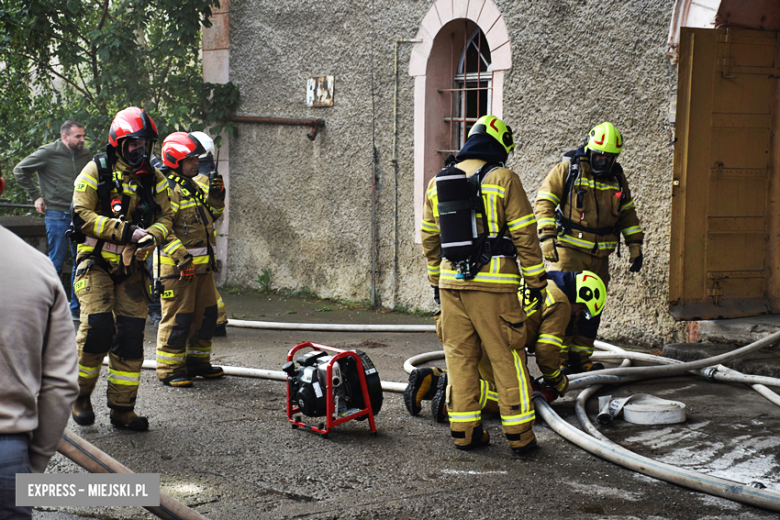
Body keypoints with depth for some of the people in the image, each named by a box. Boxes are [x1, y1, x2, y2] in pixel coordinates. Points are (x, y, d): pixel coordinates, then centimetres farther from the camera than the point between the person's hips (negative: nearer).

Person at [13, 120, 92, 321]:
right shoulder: (48, 153, -6)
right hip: (57, 215, -5)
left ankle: (76, 309, 13)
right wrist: (36, 196, 0)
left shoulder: (85, 154, 8)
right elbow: (20, 170, 2)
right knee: (56, 263, -3)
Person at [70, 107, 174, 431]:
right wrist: (126, 231, -20)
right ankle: (80, 395, 6)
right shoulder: (96, 170, -3)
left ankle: (122, 408, 11)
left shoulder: (154, 178, 10)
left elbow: (165, 216, 8)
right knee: (97, 327, -16)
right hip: (96, 263, -4)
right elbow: (82, 216, -11)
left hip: (132, 267, 4)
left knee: (130, 336, 1)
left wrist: (151, 235, -15)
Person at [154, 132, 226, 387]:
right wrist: (180, 254, -27)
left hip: (202, 263, 9)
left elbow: (211, 215, 24)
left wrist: (216, 196, 6)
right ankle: (169, 370, 5)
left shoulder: (196, 184, 15)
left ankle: (198, 362, 29)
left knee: (206, 312, 15)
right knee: (178, 317, -5)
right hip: (176, 266, -9)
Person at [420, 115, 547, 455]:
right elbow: (525, 236, -5)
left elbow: (429, 239, 17)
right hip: (493, 285, -4)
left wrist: (435, 281, 25)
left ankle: (464, 431, 13)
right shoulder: (504, 180, -4)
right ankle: (519, 435, 6)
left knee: (459, 356, 10)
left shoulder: (437, 183, 12)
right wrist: (536, 281, 1)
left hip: (451, 282, 5)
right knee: (506, 358, 2)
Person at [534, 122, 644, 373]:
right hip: (568, 249, -5)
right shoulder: (567, 169, -5)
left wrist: (635, 246, 12)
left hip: (600, 255, 5)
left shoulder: (617, 176, 10)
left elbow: (627, 213, 19)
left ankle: (580, 358, 18)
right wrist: (547, 237, -20)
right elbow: (544, 202, -8)